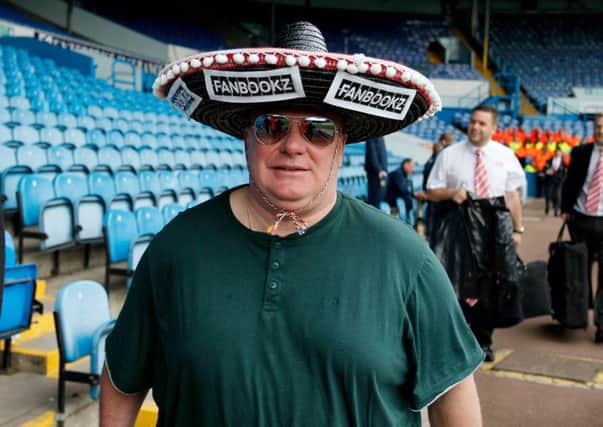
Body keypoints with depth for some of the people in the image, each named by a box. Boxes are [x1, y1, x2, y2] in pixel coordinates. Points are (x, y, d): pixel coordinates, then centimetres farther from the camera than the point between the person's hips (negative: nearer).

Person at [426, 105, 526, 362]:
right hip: (460, 225, -2)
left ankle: (483, 341, 27)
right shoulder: (449, 154, 1)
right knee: (459, 284, -1)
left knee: (488, 284, 12)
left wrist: (517, 229, 4)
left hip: (494, 225, 2)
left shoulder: (505, 155, 6)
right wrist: (451, 193, -17)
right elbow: (432, 192, 3)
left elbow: (512, 195, 7)